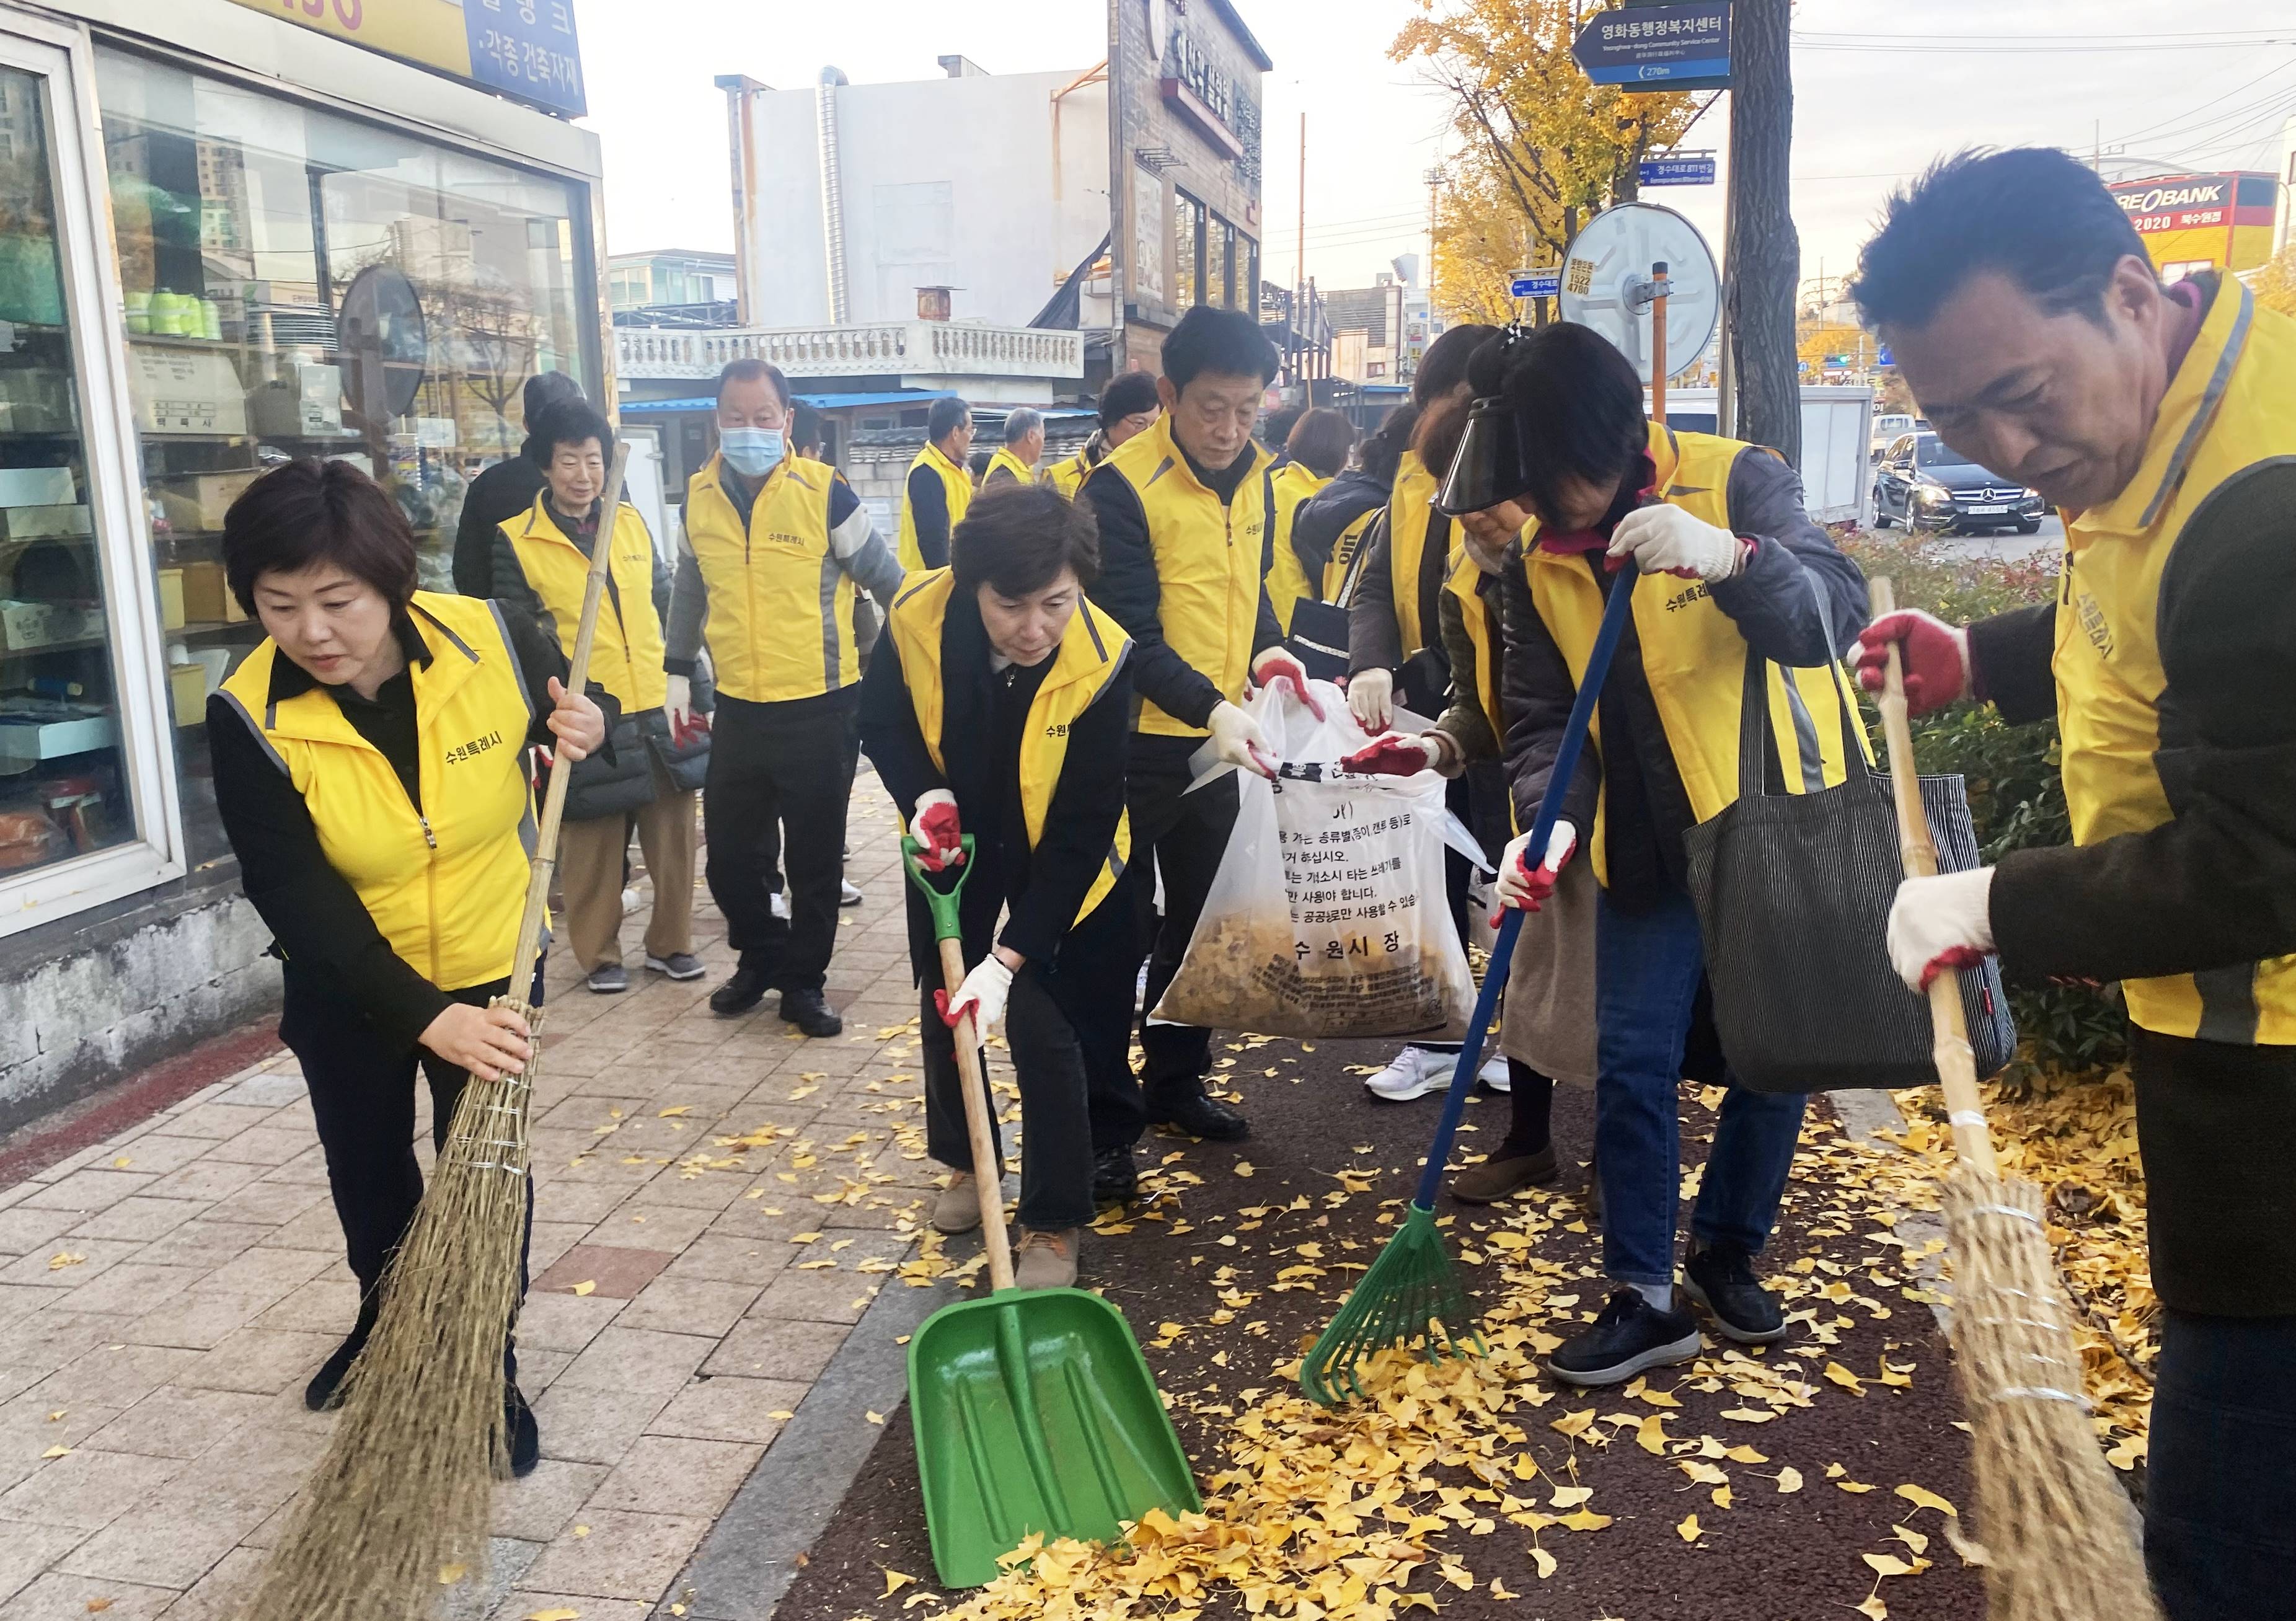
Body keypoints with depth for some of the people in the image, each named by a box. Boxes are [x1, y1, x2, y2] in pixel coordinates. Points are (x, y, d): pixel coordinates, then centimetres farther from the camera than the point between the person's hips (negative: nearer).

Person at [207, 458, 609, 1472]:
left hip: (492, 968, -1)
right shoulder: (250, 718, -23)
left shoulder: (491, 641, -21)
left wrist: (587, 726, -25)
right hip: (346, 989, 1)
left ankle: (491, 1369, 28)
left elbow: (574, 714, 0)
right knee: (366, 1169, 21)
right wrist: (424, 1014, -34)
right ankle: (385, 1324, 50)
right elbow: (297, 900, -25)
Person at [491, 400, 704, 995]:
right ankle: (598, 955, 19)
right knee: (592, 845, 3)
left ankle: (670, 943, 24)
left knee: (673, 833, 9)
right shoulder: (515, 540, -2)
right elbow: (517, 632, -4)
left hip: (659, 708, 4)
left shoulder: (631, 522, 11)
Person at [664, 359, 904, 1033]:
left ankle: (803, 980, 25)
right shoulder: (700, 497, 4)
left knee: (815, 857, 7)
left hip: (820, 709, -3)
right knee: (730, 856, 11)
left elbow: (886, 580, -2)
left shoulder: (824, 492, -9)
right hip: (738, 710, 4)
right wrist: (678, 672, 16)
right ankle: (761, 957, 35)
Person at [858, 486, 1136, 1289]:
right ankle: (966, 1162, 41)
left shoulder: (1099, 664, -34)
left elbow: (1081, 833, -29)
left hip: (1056, 858, -3)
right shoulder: (917, 617, -28)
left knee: (1041, 1027, -7)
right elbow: (882, 720, -8)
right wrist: (922, 796, -28)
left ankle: (1055, 1223, 12)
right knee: (944, 1009, 16)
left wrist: (1014, 955, -34)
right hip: (952, 839, 4)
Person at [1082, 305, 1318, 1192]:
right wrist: (1211, 708, -34)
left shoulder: (1252, 476, 5)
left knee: (1199, 917, 17)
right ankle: (1105, 1119, 11)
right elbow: (1131, 633, -22)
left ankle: (1175, 1081, 34)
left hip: (1218, 738, 7)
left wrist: (1268, 652, -1)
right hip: (1136, 742, -7)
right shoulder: (1121, 486, -17)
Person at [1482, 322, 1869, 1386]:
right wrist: (1549, 824, -20)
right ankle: (1645, 1298, 14)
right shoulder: (1540, 566, 0)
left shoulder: (1736, 482, -11)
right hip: (1651, 850, 2)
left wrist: (1731, 557, -40)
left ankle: (1728, 1252, 31)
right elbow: (1542, 719, -1)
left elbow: (1838, 611, -21)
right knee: (1631, 1067, 0)